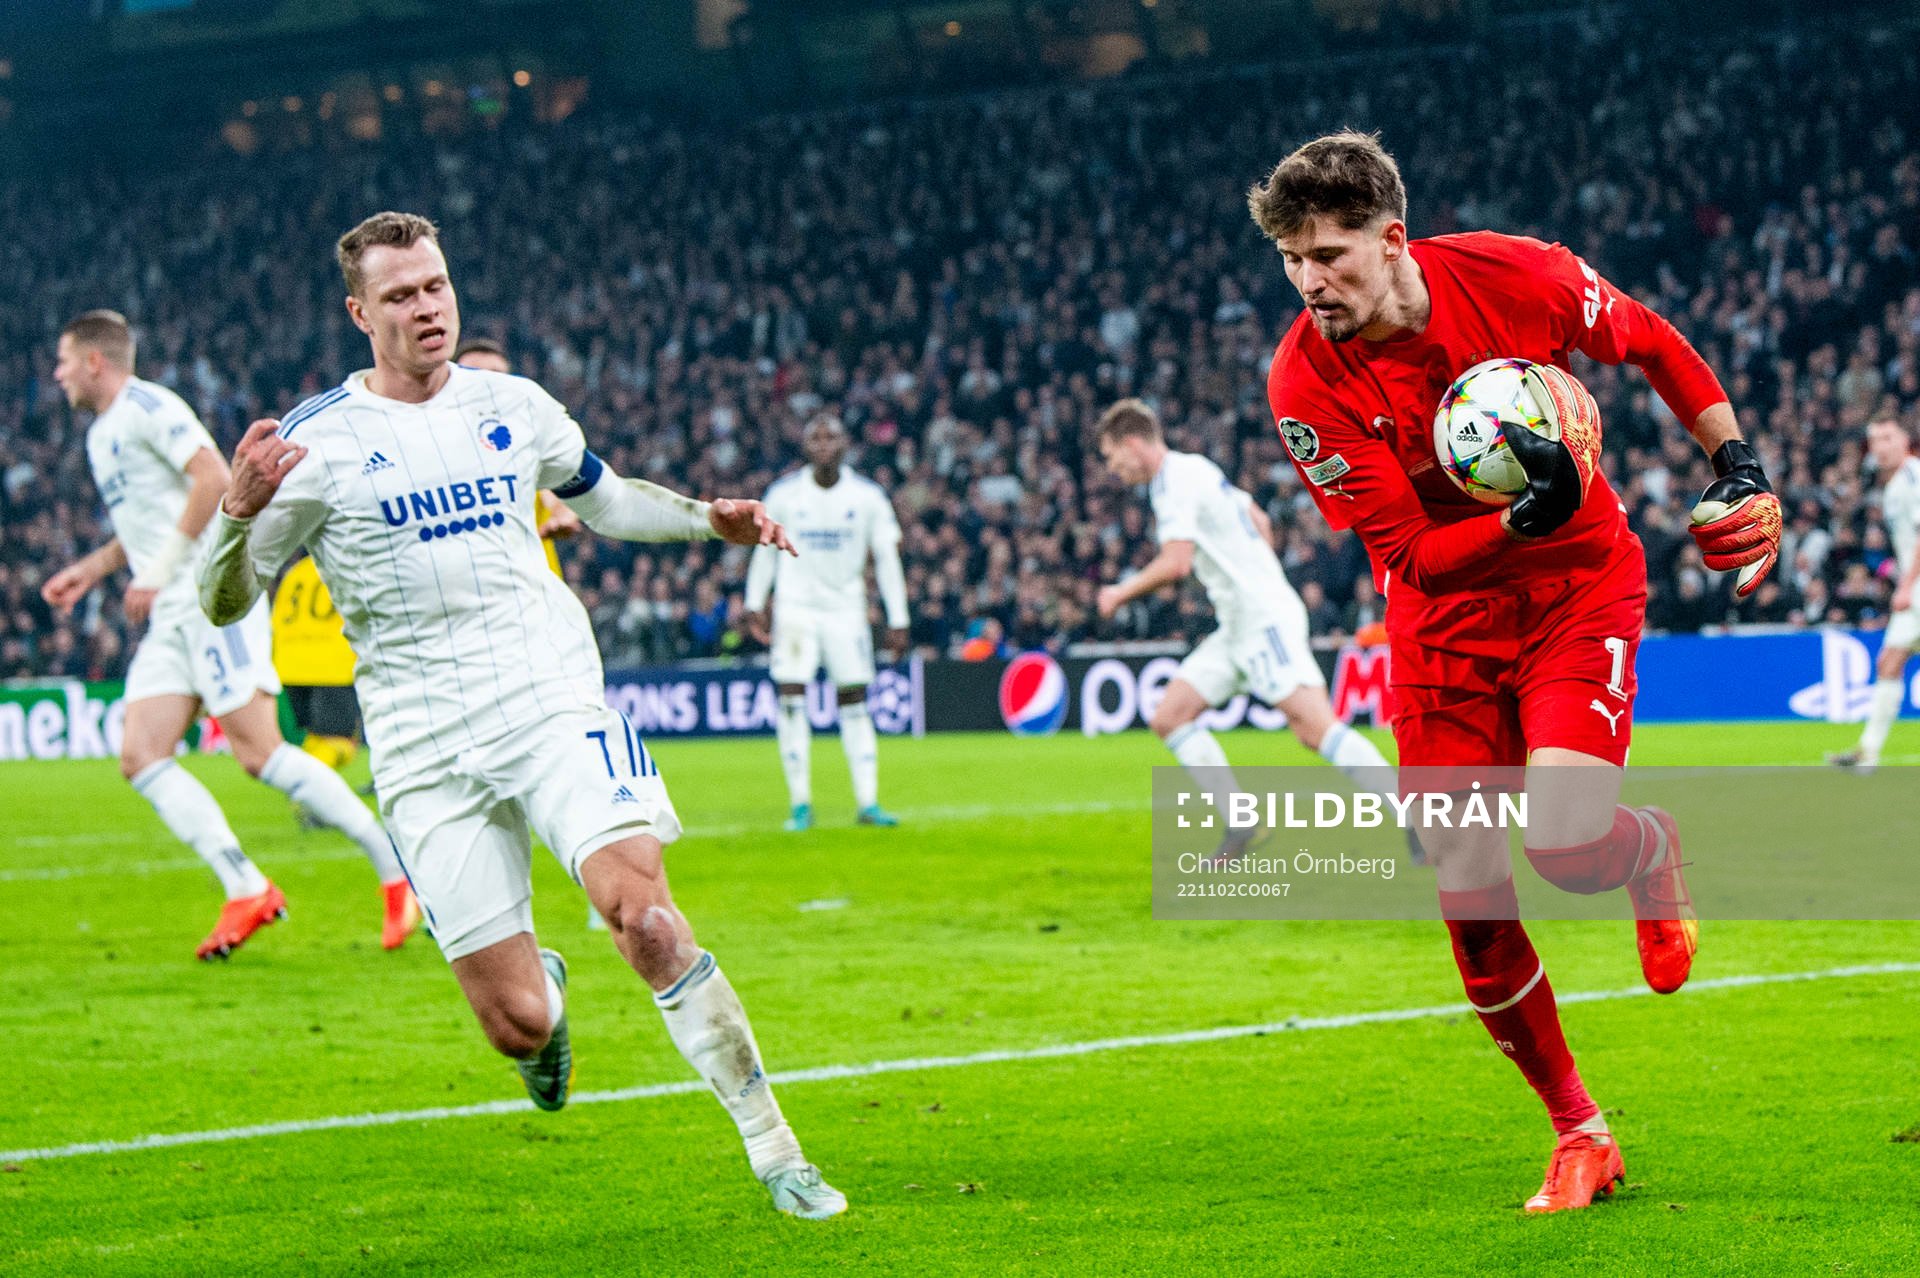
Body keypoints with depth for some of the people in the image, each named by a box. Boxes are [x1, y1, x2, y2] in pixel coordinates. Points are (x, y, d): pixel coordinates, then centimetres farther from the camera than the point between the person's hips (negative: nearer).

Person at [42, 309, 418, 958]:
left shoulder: (147, 407, -7)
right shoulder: (103, 434, 23)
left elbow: (215, 479, -20)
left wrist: (161, 569, -18)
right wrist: (94, 567, 27)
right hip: (172, 615, 10)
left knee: (259, 752, -15)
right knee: (141, 758, -5)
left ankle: (397, 867, -7)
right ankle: (246, 891, -8)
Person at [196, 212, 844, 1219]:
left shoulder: (513, 407, 10)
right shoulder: (317, 441, -2)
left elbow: (602, 499, 29)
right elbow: (223, 603, -1)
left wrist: (709, 518, 12)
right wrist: (240, 510, -21)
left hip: (553, 702, 1)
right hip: (425, 749, -1)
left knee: (642, 913, -24)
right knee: (517, 1025, -5)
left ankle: (772, 1147, -14)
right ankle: (545, 987, 36)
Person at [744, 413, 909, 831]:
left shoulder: (867, 496, -4)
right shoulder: (784, 494, -4)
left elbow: (886, 558, 2)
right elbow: (766, 550, 9)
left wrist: (897, 620, 0)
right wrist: (755, 604, 6)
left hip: (845, 609, 1)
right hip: (795, 606, -1)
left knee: (855, 703, 1)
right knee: (791, 699, -10)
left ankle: (868, 801, 3)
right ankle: (800, 803, -5)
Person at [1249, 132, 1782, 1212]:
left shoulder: (1514, 275, -17)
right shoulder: (1307, 384, -18)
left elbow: (1657, 345, 3)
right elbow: (1414, 553, -18)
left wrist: (1740, 467, -2)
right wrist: (1528, 517, -34)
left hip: (1581, 586, -2)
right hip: (1444, 626, 2)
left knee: (1565, 842, -24)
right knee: (1471, 904, -3)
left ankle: (1652, 849, 15)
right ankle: (1579, 1134, 17)